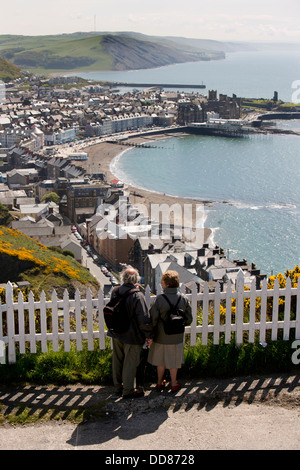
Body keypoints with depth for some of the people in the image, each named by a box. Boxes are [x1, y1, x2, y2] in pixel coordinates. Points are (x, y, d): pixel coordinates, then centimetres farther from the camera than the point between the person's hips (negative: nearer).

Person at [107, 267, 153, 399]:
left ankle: (118, 387, 33)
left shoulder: (115, 292, -4)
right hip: (132, 336, -6)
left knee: (117, 362, 19)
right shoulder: (137, 296, -22)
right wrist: (148, 334, -6)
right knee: (130, 363, 8)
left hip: (116, 334, 6)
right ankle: (128, 391, 19)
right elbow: (144, 319, -22)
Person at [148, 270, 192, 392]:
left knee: (160, 360, 17)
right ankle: (174, 384, 28)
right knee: (174, 361, 17)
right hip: (176, 336, 1)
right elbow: (189, 319, -3)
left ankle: (160, 383, 31)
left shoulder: (159, 299, -19)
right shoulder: (183, 299, -11)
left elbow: (153, 319, -15)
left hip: (161, 335, -1)